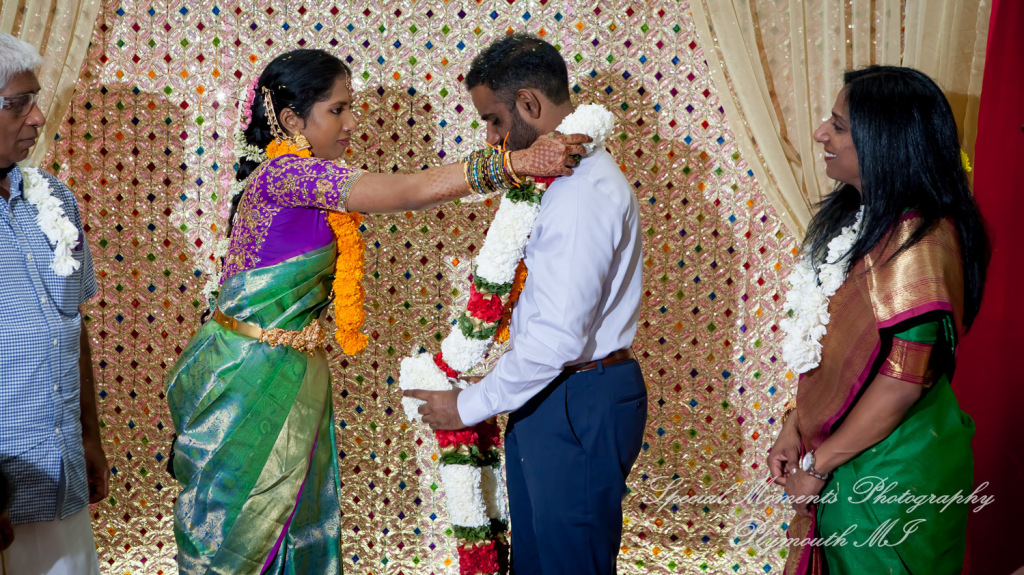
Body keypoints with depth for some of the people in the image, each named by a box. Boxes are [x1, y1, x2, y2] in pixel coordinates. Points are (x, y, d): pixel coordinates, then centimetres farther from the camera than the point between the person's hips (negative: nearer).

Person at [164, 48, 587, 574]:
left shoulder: (305, 177, 8)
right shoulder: (282, 174, -23)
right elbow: (404, 192, -30)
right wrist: (514, 162, -33)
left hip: (290, 372, 9)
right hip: (251, 377, -9)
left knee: (295, 523, 16)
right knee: (241, 530, 8)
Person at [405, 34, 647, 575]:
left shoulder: (585, 190, -23)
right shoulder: (565, 176, 10)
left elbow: (558, 337, -27)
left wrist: (468, 407, -16)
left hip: (580, 408, -10)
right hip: (546, 397, 10)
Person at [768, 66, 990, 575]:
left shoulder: (915, 240, -23)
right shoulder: (857, 217, 6)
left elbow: (905, 377, -26)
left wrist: (820, 463, -16)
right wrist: (795, 425, 5)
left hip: (890, 470, -8)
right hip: (845, 462, 8)